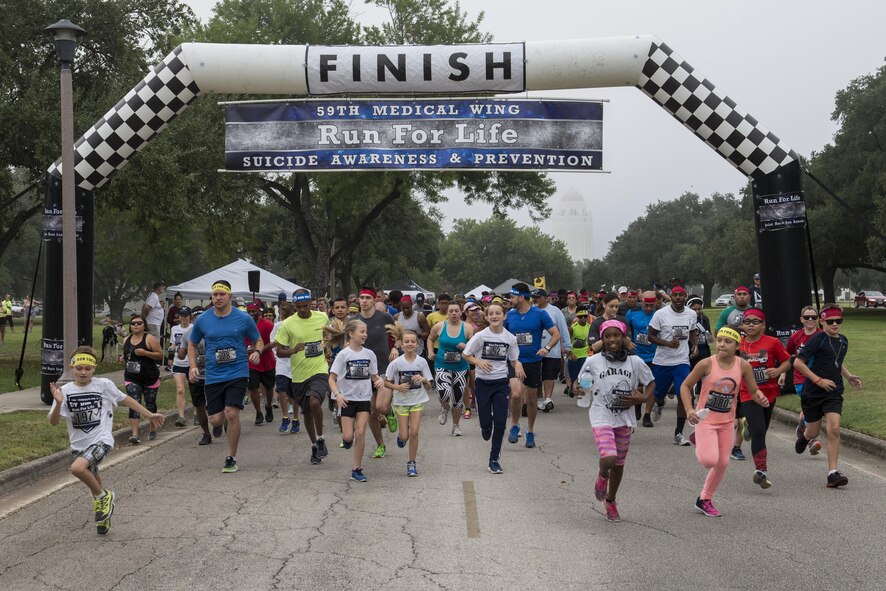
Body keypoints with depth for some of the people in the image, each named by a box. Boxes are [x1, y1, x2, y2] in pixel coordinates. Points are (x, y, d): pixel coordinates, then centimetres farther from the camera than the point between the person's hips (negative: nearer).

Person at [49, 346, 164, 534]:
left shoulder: (103, 385, -6)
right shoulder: (66, 391, -3)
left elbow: (125, 399, 7)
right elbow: (54, 421, -7)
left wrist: (149, 415, 9)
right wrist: (58, 403, -27)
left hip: (101, 440, -4)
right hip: (79, 444, 4)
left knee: (77, 468, -28)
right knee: (93, 481, 18)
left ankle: (103, 496, -4)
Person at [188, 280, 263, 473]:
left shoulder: (244, 319, -1)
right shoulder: (202, 320, 3)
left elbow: (258, 341, 11)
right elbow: (192, 344, 17)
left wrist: (257, 352, -11)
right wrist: (193, 366, 3)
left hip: (237, 373, -2)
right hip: (213, 376, 2)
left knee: (231, 413, -16)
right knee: (215, 420, -1)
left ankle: (231, 458, 1)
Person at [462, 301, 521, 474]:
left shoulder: (510, 338, -1)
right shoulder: (480, 336, -8)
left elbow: (514, 360, 10)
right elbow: (465, 354, 1)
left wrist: (518, 365, -13)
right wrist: (479, 362, -17)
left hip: (501, 382, 1)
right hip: (483, 382, -1)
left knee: (500, 421, -4)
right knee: (485, 422, -1)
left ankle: (494, 459, 7)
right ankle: (487, 435, 39)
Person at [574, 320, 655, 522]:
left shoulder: (635, 362, -3)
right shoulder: (593, 362, -6)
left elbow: (650, 383, 11)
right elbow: (581, 384, 7)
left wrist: (642, 398, -8)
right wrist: (579, 391, -15)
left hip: (624, 418, 3)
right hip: (602, 416, -3)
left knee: (619, 464, 15)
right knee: (609, 458, -24)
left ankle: (610, 500, 38)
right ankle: (602, 476, 13)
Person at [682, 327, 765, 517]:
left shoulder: (743, 366, -7)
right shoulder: (707, 364, -14)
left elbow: (753, 390, 4)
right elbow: (685, 385, -5)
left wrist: (760, 398, -20)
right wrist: (689, 410, -17)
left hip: (726, 421, 4)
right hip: (705, 418, -4)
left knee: (722, 464, 6)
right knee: (710, 460, -20)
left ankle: (705, 500, 27)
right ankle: (699, 442, 17)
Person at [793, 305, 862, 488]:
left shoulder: (843, 341, 9)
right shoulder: (818, 339, -13)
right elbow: (798, 362, -17)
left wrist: (848, 376, 13)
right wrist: (819, 380, -18)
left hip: (834, 393, 4)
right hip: (813, 393, -4)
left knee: (834, 429, -14)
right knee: (813, 433, 11)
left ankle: (833, 473, -10)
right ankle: (803, 432, 50)